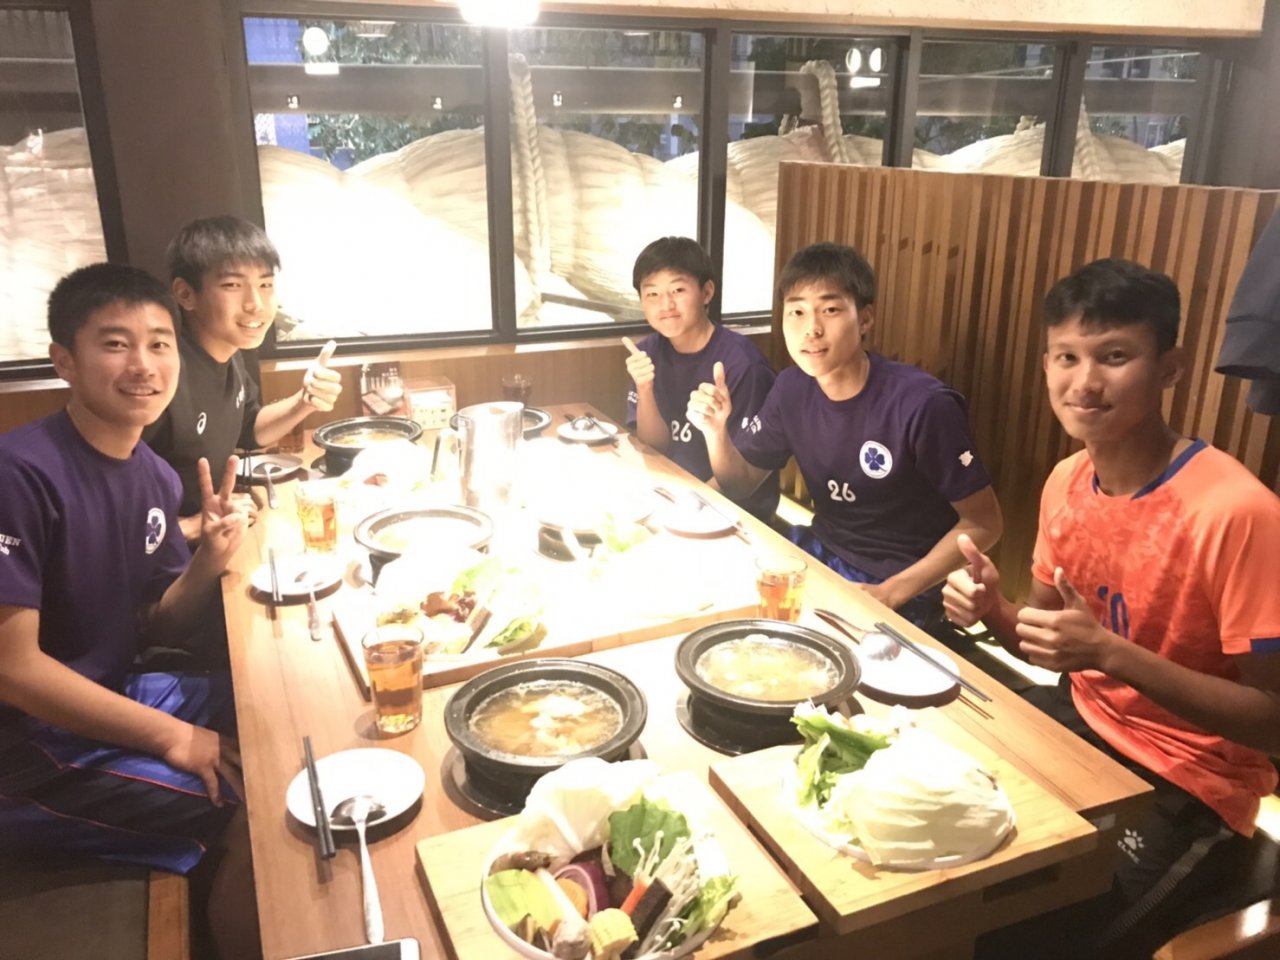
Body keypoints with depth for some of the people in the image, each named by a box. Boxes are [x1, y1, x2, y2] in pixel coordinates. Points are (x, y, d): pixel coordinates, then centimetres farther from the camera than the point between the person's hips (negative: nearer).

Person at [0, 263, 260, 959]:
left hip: (113, 695, 8)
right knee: (253, 813, -17)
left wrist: (211, 559, -15)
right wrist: (174, 737, -18)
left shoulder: (156, 478, 0)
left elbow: (162, 629, 6)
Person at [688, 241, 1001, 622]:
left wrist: (890, 593, -21)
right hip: (822, 551, 6)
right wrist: (716, 430, -14)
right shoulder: (792, 388, -5)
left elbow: (983, 523, -15)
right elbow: (741, 482, 6)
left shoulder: (922, 404, -24)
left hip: (903, 592, -6)